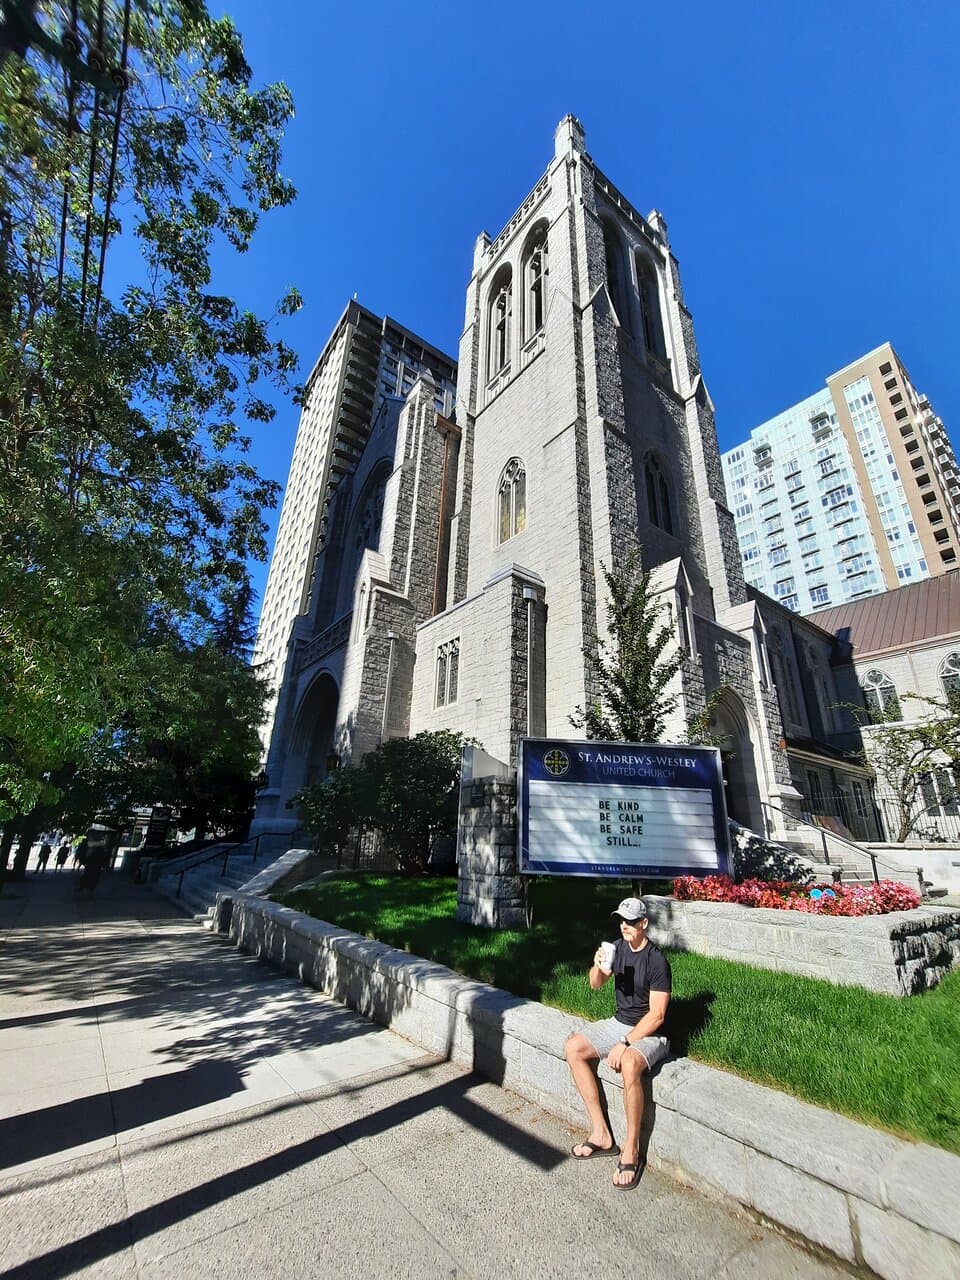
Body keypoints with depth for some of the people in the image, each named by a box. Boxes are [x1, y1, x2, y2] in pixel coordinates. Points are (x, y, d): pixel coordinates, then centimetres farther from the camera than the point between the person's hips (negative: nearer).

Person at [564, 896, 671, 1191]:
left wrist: (625, 1044, -21)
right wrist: (598, 967, -17)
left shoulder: (656, 961, -19)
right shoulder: (619, 948, -1)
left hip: (649, 1033, -6)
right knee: (574, 1048, -9)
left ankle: (631, 1149, -14)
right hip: (619, 1023, 7)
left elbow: (656, 1015, -19)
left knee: (629, 1064, -35)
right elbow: (595, 985, 5)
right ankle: (601, 1134, 0)